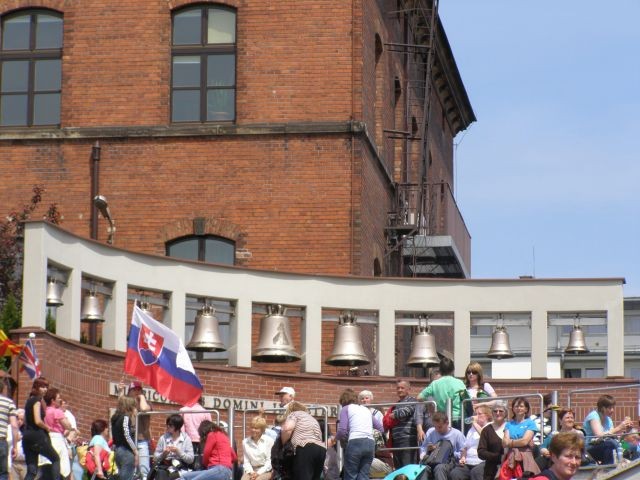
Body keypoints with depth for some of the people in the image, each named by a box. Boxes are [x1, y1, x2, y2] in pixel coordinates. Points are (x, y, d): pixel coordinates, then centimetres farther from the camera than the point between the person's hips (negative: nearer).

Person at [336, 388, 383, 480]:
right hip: (370, 444, 5)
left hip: (356, 442, -5)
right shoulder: (366, 409, 27)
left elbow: (342, 430, -1)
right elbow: (380, 428, 23)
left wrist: (336, 438, 18)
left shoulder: (346, 409, 11)